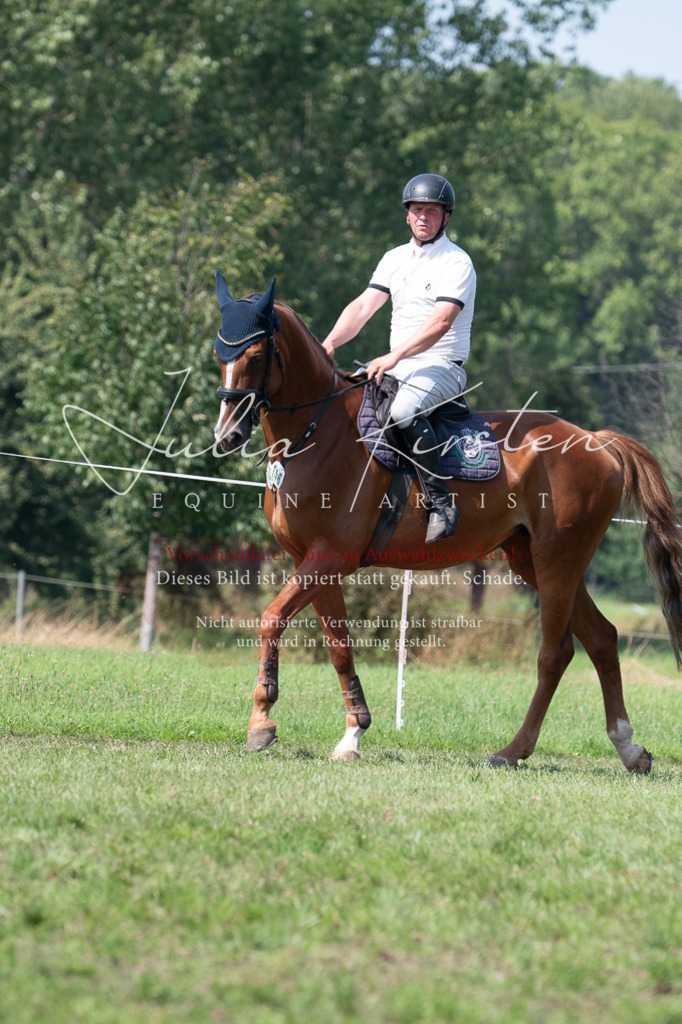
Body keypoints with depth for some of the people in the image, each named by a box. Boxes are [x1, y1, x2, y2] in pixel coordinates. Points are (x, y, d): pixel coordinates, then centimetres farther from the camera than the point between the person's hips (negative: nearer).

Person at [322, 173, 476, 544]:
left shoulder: (457, 263, -8)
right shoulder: (395, 259, 14)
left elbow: (441, 322, -21)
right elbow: (362, 307, 7)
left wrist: (395, 356, -31)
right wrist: (329, 343, -11)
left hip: (442, 366, -8)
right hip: (396, 367, 8)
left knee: (404, 409, -37)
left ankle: (441, 503, -34)